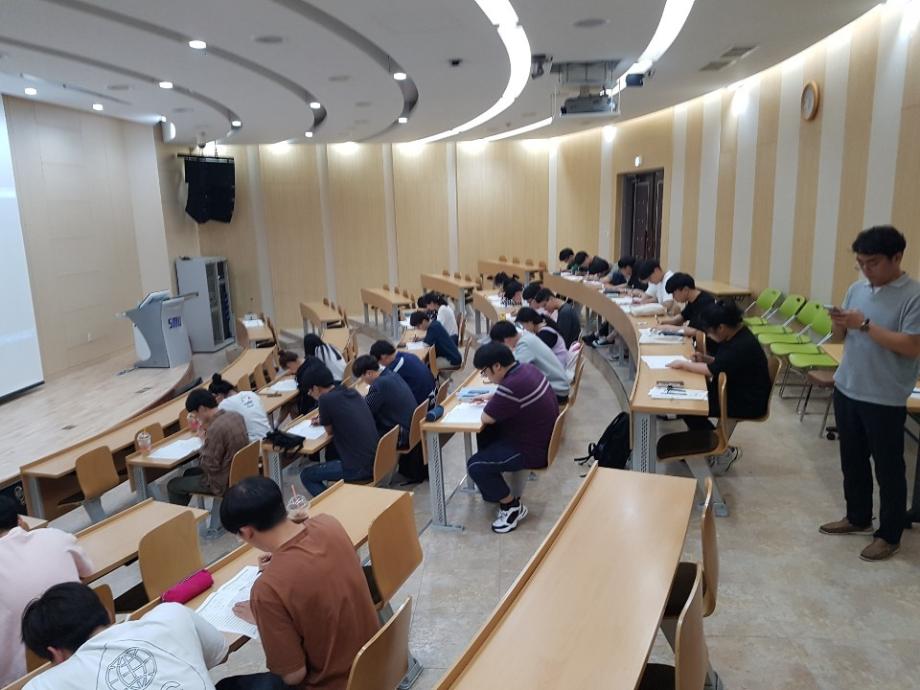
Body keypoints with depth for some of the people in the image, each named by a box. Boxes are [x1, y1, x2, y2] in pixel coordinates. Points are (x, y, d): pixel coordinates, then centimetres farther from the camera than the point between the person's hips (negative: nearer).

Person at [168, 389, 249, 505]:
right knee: (190, 473, 28)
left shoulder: (215, 429, -28)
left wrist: (203, 440, -10)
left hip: (224, 482, -9)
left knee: (173, 485, 8)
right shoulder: (236, 415, -3)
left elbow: (209, 466, -21)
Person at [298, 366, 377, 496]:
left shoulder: (325, 399, -12)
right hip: (376, 461, 8)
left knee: (306, 476, 12)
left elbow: (330, 431, 1)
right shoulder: (352, 392, 8)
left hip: (359, 468, -7)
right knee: (332, 450, 33)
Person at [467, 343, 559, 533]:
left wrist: (489, 405, -1)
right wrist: (491, 397, 11)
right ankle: (492, 488, 34)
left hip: (533, 450, -10)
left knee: (475, 466, -11)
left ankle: (513, 506, 6)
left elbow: (486, 418, -20)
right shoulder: (525, 368, -1)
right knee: (485, 433, 23)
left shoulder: (512, 385, -31)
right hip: (544, 436, 10)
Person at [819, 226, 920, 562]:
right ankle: (858, 517, 36)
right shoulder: (857, 289, 6)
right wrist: (839, 324, -11)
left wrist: (865, 324, -24)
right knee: (852, 460, 18)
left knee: (888, 468, 7)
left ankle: (889, 535, 22)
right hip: (846, 390, 7)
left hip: (885, 400, -7)